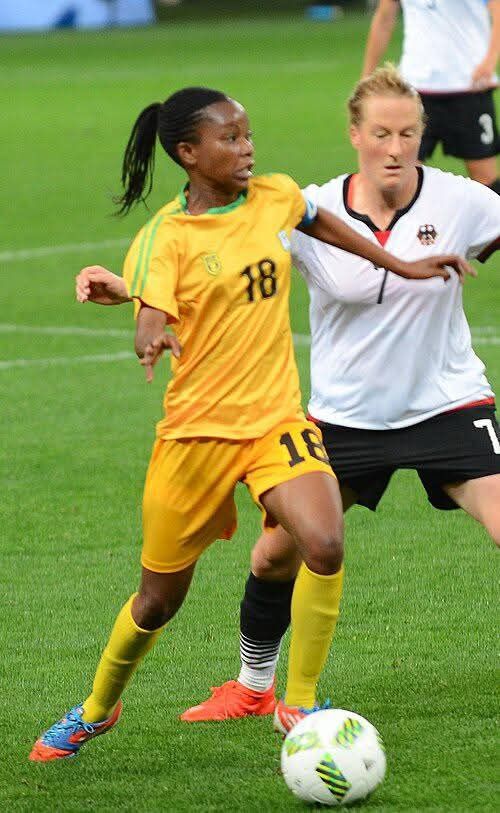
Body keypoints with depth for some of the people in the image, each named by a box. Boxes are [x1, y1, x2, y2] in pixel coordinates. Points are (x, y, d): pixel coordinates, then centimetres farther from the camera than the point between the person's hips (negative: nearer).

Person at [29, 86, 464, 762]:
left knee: (324, 546, -24)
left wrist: (400, 266, 34)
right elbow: (151, 324, -26)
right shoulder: (164, 237, -12)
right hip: (196, 428, -3)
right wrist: (152, 339, -50)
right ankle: (96, 711, 36)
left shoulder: (276, 197, 2)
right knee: (160, 599, 8)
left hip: (277, 419, 3)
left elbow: (319, 223, 25)